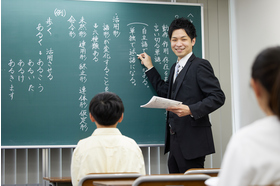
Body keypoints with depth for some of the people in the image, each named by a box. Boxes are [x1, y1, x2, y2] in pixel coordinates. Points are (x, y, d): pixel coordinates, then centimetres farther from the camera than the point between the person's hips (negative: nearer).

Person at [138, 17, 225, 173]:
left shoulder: (200, 65, -10)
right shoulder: (175, 67, 18)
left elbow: (218, 97, -16)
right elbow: (165, 93, 26)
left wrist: (191, 110, -28)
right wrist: (150, 68, 26)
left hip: (192, 142, -9)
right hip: (175, 142, 9)